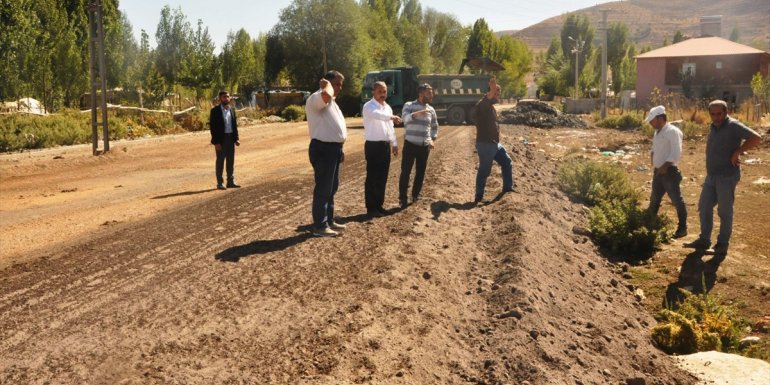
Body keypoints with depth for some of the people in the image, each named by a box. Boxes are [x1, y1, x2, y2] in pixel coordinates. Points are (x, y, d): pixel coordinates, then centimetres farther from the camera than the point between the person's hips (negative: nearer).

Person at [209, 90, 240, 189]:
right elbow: (212, 127, -11)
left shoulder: (232, 110, 10)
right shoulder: (215, 110, -8)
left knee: (231, 161, 10)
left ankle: (230, 181, 19)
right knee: (220, 161, 1)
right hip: (221, 139, -5)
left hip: (231, 138, 5)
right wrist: (216, 142, -16)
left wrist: (236, 138, 4)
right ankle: (220, 182, 7)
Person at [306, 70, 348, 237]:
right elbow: (326, 95, -41)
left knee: (331, 187, 17)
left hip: (333, 148, 10)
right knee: (323, 188, -5)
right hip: (322, 149, -10)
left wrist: (339, 149, 23)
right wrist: (327, 85, -19)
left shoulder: (331, 102, 18)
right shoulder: (316, 98, -15)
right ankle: (320, 226, 1)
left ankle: (329, 220, 28)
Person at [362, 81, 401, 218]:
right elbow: (376, 115, -36)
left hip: (385, 145, 8)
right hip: (373, 146, -8)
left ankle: (379, 206, 21)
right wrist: (391, 117, -53)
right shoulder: (369, 107, -12)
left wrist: (394, 144, 18)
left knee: (382, 178, 12)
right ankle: (371, 208, 2)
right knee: (372, 178, -3)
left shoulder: (388, 107, 14)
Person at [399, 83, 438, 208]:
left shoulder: (431, 110, 10)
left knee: (421, 172, 9)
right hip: (410, 144, -4)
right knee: (405, 172, -4)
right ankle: (402, 198, 1)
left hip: (424, 146, 4)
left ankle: (416, 195, 25)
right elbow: (405, 117, -24)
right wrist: (416, 114, -40)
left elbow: (434, 126, 23)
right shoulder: (409, 105, -3)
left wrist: (432, 139, 9)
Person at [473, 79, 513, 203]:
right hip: (485, 144, -10)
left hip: (495, 143, 10)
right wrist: (492, 90, -58)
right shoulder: (482, 105, -18)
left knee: (507, 162, 20)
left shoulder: (491, 106, 14)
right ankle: (479, 197, 8)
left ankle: (508, 188, 33)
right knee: (484, 170, -2)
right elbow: (487, 98, -41)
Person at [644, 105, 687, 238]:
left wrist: (665, 166, -21)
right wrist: (653, 161, 8)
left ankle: (682, 227, 7)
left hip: (669, 171, -9)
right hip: (658, 172, 9)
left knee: (677, 200, -1)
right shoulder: (657, 132, 13)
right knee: (654, 199, 17)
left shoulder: (672, 131, -14)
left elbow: (676, 153, -20)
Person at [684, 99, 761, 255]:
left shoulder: (733, 126, -14)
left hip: (727, 176, -8)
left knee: (725, 211, 1)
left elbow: (756, 138, -24)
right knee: (704, 207, 11)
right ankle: (704, 240, 21)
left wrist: (737, 152, -21)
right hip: (711, 175, 8)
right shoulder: (713, 126, 11)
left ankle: (722, 244, 11)